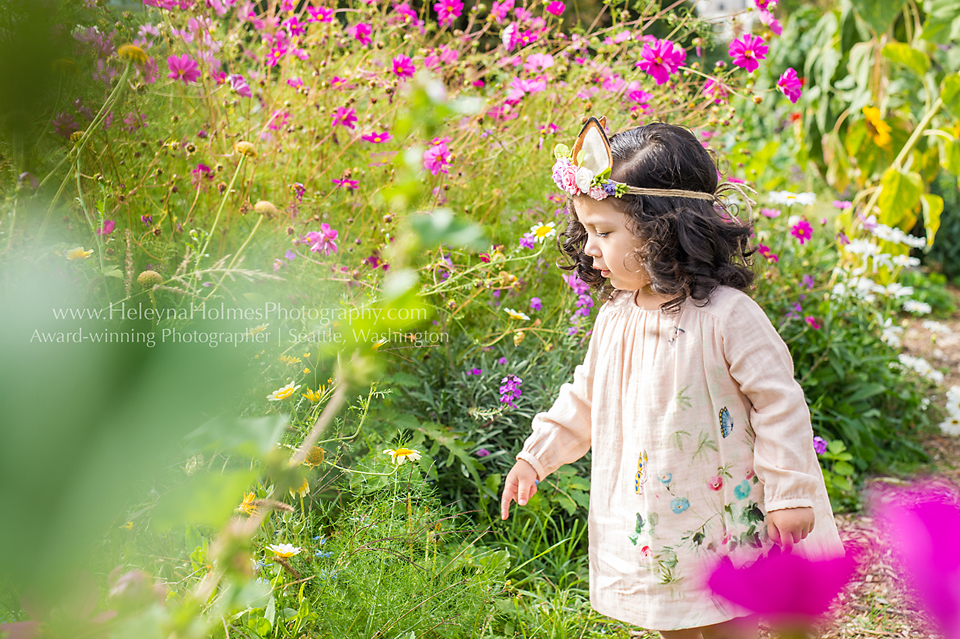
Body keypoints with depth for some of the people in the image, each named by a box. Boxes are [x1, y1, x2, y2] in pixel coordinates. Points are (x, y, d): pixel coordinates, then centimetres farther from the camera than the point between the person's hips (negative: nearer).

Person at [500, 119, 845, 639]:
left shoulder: (725, 315, -19)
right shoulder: (613, 318, 1)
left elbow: (778, 403, -15)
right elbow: (585, 399, 16)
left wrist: (790, 494, -12)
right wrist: (535, 456, 13)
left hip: (720, 524, -6)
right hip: (649, 526, 6)